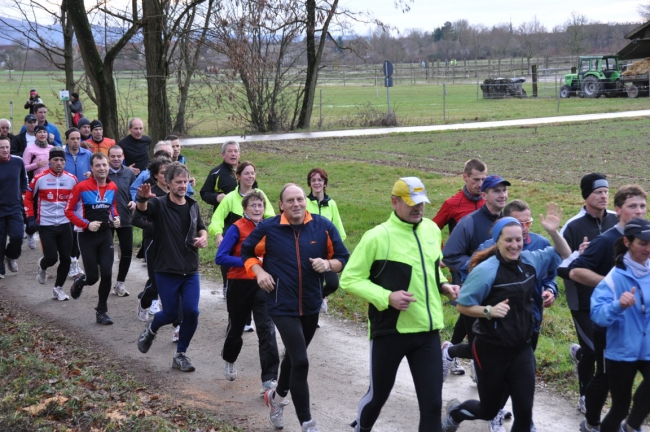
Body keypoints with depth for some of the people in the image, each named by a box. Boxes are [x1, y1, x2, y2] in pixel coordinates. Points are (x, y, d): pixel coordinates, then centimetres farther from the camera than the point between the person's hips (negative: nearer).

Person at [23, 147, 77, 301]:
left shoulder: (72, 179, -1)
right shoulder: (39, 179, -9)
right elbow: (28, 198, 2)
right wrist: (31, 218, -5)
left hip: (65, 225, 3)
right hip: (46, 226, -3)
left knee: (66, 259, 3)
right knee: (51, 258, -10)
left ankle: (58, 288, 22)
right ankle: (42, 266, 27)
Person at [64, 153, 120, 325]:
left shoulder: (112, 187, 2)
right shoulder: (81, 187, -13)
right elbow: (69, 211, -8)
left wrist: (116, 218, -1)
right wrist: (86, 225, -17)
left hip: (106, 235, 4)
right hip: (87, 236, -4)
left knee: (107, 274, -5)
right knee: (93, 277, -3)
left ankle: (102, 312, 11)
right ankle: (80, 280, 36)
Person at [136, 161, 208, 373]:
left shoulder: (193, 205, 7)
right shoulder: (159, 204, -9)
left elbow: (201, 228, 24)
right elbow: (143, 208, -32)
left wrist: (203, 237, 0)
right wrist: (143, 198, -56)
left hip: (191, 271, 4)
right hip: (167, 271, -4)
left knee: (192, 312, -5)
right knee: (170, 313, 2)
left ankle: (181, 354, 13)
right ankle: (151, 330, 37)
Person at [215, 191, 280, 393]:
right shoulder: (237, 229, -9)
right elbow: (220, 257, -15)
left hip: (263, 285, 2)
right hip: (240, 285, -2)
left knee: (267, 330, -10)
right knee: (236, 328, 17)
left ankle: (269, 380, -10)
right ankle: (229, 360, 49)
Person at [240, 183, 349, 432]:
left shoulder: (323, 227, -5)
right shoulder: (268, 228, -8)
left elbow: (344, 259, 3)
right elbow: (247, 252, 8)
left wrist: (328, 264, -18)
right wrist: (259, 271, -9)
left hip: (311, 305, 4)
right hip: (283, 306, -4)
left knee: (294, 356, 23)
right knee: (300, 361, -14)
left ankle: (277, 397, 50)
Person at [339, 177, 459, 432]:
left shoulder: (432, 230, 5)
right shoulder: (377, 237, -14)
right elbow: (349, 279, -11)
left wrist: (442, 285, 3)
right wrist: (387, 297, -22)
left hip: (428, 330, 4)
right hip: (390, 330, -4)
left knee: (432, 401, 3)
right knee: (379, 393, 13)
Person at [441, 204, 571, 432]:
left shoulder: (531, 260, -1)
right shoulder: (486, 270, -19)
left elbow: (563, 255, 12)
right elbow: (462, 305, -14)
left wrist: (554, 232, -6)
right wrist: (489, 310, -30)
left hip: (521, 349, 5)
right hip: (491, 349, -4)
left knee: (524, 410, 1)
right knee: (489, 409, 12)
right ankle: (454, 412, 45)